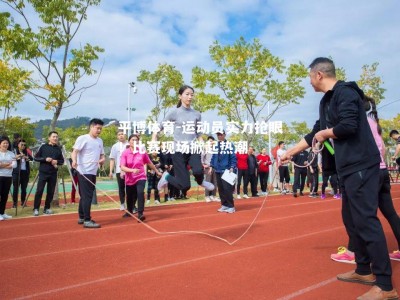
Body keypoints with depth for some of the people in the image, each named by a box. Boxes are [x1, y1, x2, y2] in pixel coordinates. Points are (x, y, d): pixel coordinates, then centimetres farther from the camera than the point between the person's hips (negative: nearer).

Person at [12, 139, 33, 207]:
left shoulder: (27, 152, 11)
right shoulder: (14, 151, 5)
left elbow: (31, 158, -6)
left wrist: (27, 157, -28)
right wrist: (18, 156, -30)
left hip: (25, 172, 3)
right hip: (16, 172, -3)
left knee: (24, 188, 5)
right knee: (15, 188, -3)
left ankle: (23, 202, 15)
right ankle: (14, 203, 3)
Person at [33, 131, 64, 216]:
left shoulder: (58, 149, 8)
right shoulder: (43, 147, 1)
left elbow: (62, 161, 11)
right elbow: (35, 158, 0)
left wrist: (57, 162, -10)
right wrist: (45, 159, -15)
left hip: (53, 173, 3)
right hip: (43, 172, -3)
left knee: (51, 192, 5)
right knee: (39, 191, -4)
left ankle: (47, 208, 15)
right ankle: (36, 209, 3)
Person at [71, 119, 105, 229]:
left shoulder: (100, 141, 15)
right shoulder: (82, 138, -7)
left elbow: (102, 154, 21)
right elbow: (74, 152, -15)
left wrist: (102, 159, -2)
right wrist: (74, 161, -35)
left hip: (93, 172, 8)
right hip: (84, 172, -8)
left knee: (86, 196, 15)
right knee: (87, 196, -8)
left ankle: (82, 217, 26)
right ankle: (87, 220, -5)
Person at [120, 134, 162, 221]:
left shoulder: (142, 152, -5)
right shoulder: (125, 153, -9)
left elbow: (149, 163, 10)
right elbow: (122, 167, -18)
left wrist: (157, 172, 18)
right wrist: (132, 170, -35)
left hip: (140, 177, -1)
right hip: (129, 179, 1)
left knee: (140, 193, -27)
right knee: (130, 197, 17)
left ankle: (140, 214, -21)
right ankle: (129, 211, 46)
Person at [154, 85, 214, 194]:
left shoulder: (197, 114, 7)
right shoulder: (175, 113, -2)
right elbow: (158, 128, 5)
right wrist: (154, 143, -9)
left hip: (193, 149, 2)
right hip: (179, 151, -2)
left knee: (198, 171, -30)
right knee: (185, 186, -6)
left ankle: (201, 181, 7)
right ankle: (167, 176, 26)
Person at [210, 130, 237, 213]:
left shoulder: (229, 145, -7)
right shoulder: (215, 145, 10)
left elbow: (233, 157, -9)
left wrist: (232, 167, -16)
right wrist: (211, 166, 9)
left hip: (226, 170, -6)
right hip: (217, 170, 6)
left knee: (227, 188, -9)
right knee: (220, 189, 10)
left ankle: (231, 206, 2)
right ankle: (224, 205, 20)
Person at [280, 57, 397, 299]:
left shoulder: (345, 93, -11)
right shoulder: (327, 100, 18)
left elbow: (348, 126, -25)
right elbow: (315, 134, 24)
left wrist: (325, 133, -7)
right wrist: (291, 152, 28)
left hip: (361, 165, -10)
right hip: (348, 167, 10)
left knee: (365, 220, -9)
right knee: (351, 219, 15)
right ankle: (364, 271, 27)